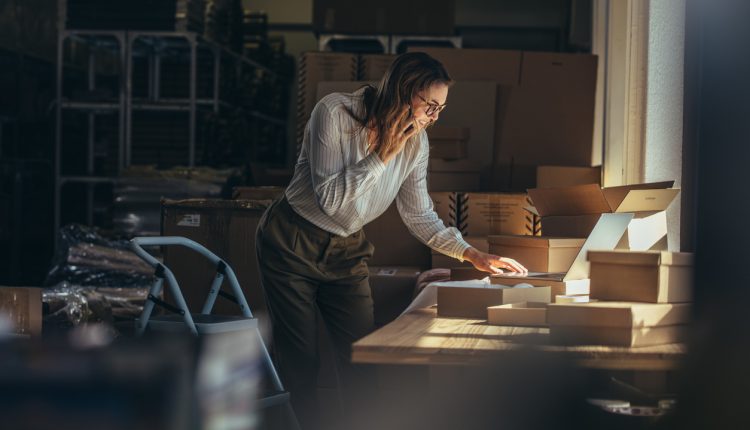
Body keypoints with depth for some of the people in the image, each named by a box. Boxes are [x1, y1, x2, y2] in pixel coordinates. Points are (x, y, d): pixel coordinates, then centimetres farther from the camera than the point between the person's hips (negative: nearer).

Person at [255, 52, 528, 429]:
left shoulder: (415, 143, -7)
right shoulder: (334, 113, -23)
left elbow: (420, 216, 1)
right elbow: (330, 198, -26)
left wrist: (473, 255, -9)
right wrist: (382, 155, -28)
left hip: (346, 251, 5)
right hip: (292, 244, -5)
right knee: (300, 362, -1)